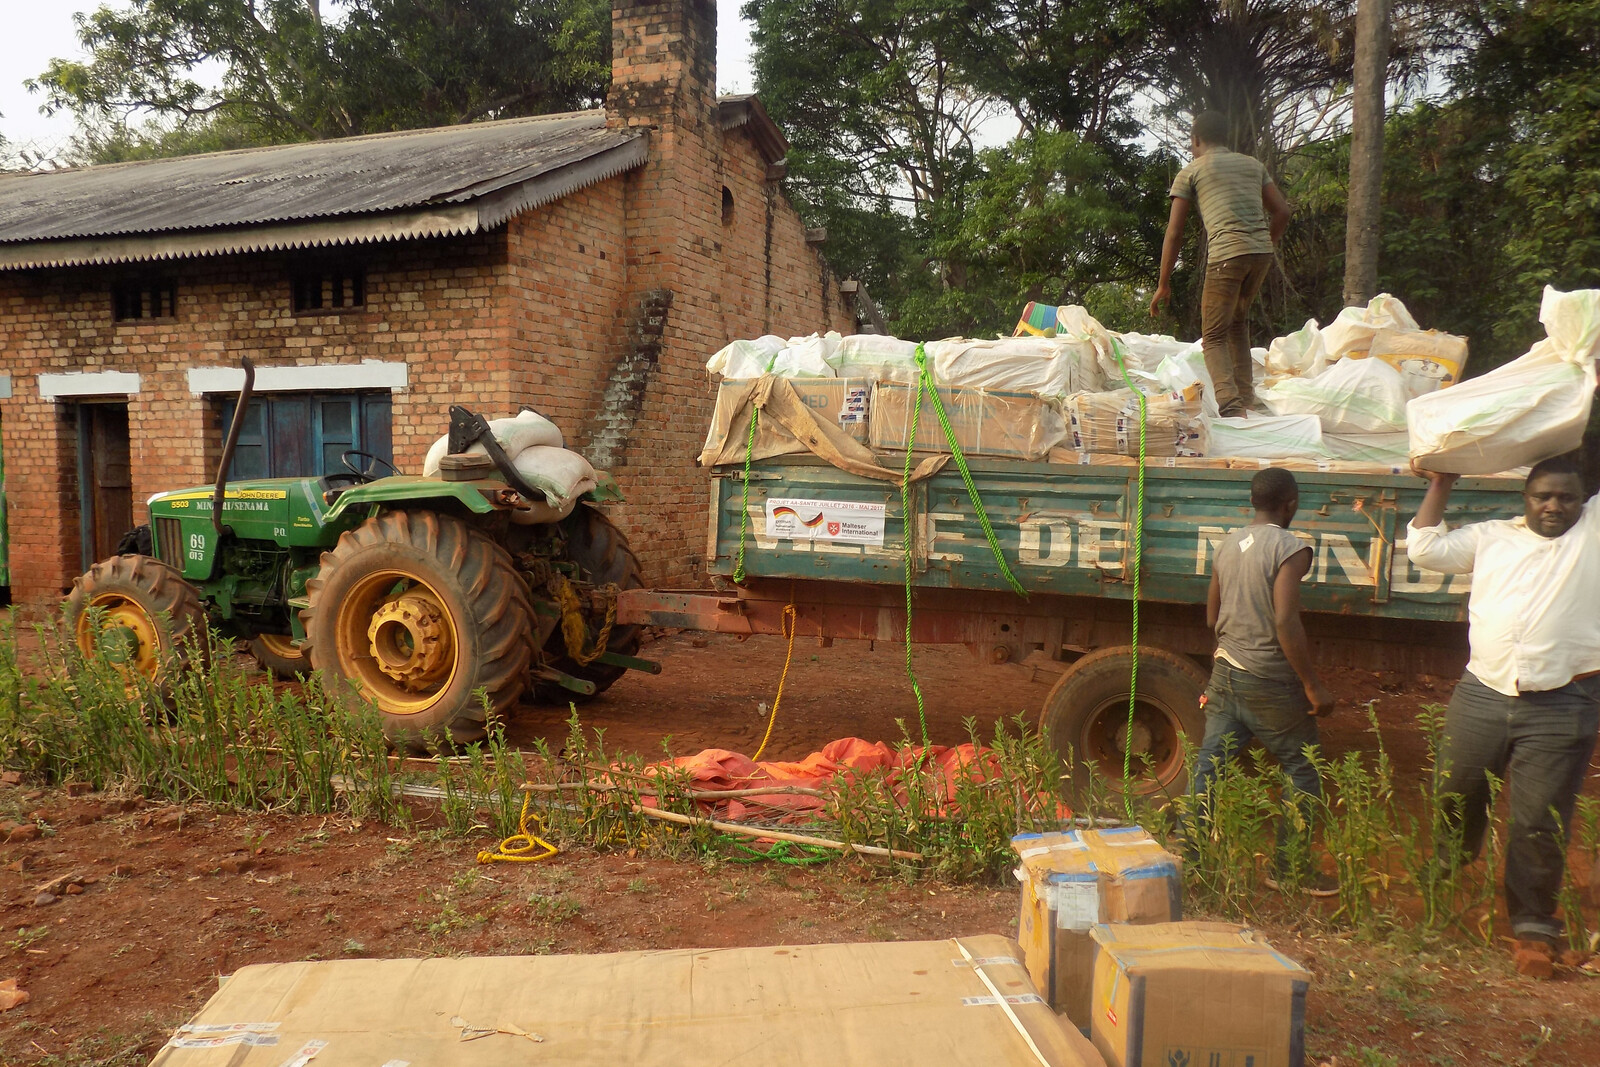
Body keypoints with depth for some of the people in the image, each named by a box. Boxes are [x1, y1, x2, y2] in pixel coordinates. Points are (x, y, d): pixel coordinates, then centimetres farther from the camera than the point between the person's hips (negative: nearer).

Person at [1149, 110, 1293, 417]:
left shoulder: (1190, 172, 10)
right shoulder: (1253, 164, 23)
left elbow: (1174, 233, 6)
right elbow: (1282, 212, 20)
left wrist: (1164, 284, 10)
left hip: (1226, 254, -5)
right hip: (1262, 252, 5)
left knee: (1213, 337, 0)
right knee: (1237, 322, 26)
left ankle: (1231, 406, -20)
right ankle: (1246, 396, 23)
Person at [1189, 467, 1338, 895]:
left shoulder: (1227, 545, 8)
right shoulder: (1290, 548, -13)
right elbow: (1286, 623, -22)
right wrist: (1313, 686, -17)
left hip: (1226, 672, 6)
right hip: (1270, 682, -6)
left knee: (1210, 764, 9)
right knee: (1302, 771, 10)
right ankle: (1290, 869, 17)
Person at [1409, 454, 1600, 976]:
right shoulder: (1492, 537, 13)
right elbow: (1425, 548, 13)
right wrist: (1441, 485, 14)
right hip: (1481, 697, 3)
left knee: (1540, 824, -1)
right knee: (1453, 801, 14)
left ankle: (1534, 927, 14)